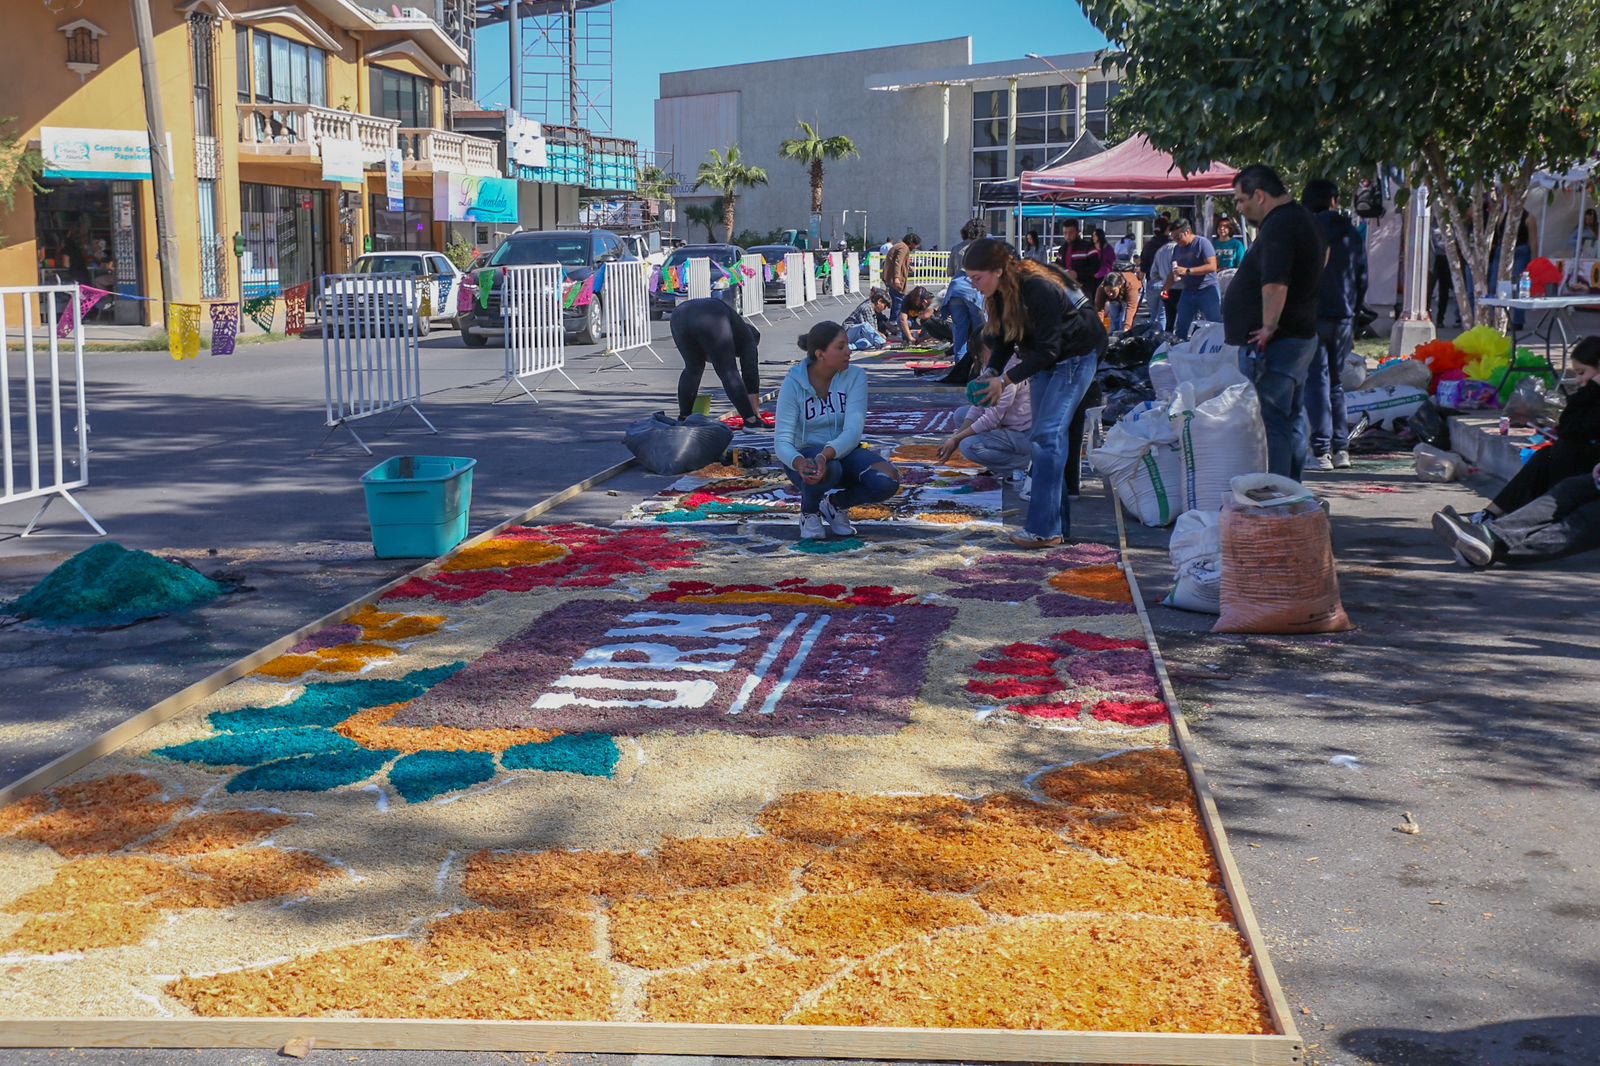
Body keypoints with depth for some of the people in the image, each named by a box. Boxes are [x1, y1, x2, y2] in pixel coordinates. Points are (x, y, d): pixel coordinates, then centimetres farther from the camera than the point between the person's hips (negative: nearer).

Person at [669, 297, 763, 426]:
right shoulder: (747, 336, 26)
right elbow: (751, 375, 22)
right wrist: (754, 415, 26)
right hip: (710, 321, -6)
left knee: (693, 367, 24)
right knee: (728, 372, 4)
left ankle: (683, 417, 22)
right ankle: (750, 420, 2)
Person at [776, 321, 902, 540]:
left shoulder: (855, 376, -9)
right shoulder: (793, 384, -12)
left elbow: (853, 430, -20)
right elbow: (782, 440, -17)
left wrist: (826, 455, -41)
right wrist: (799, 462, -41)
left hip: (844, 453, 2)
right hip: (807, 454, -2)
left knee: (888, 481, -28)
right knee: (825, 471, -39)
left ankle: (837, 503, 3)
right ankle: (809, 513, -4)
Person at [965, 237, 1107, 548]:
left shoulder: (1040, 290, -30)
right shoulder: (1000, 293, -4)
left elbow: (1048, 349, -27)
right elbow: (1003, 339, 4)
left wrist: (1006, 378, -27)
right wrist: (991, 372, -14)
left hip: (1076, 356, -9)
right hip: (1044, 359, 9)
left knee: (1047, 434, -17)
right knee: (1046, 436, 8)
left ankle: (1045, 529, -18)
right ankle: (1058, 523, 13)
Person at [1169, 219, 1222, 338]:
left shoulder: (1202, 243, -10)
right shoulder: (1177, 249, 12)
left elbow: (1212, 266, -20)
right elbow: (1174, 272, 22)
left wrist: (1187, 271, -25)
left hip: (1207, 290, -7)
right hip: (1187, 292, 7)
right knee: (1181, 329, 6)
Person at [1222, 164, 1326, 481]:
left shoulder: (1278, 226, -18)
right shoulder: (1302, 219, 16)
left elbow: (1274, 284, -32)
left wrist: (1268, 327, -23)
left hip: (1272, 345, -11)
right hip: (1301, 336, 11)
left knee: (1269, 422, -9)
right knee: (1292, 420, 15)